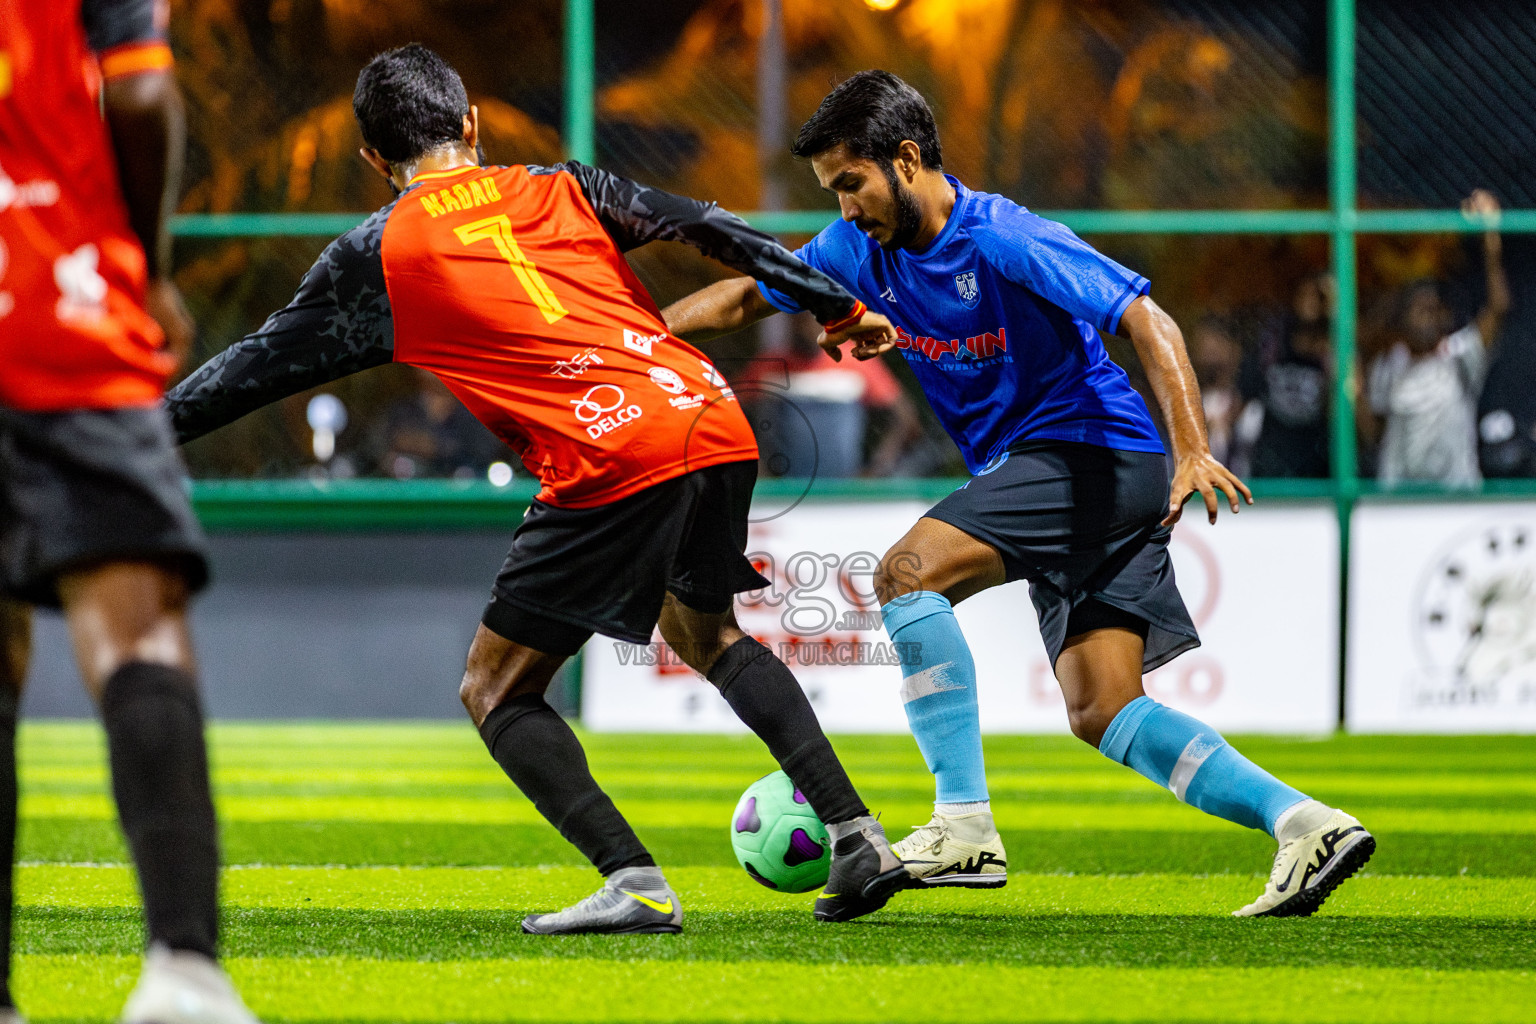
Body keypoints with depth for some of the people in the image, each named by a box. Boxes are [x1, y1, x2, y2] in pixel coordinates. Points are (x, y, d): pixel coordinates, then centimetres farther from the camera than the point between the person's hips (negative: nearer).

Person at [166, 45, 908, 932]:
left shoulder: (377, 254, 11)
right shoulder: (562, 189, 21)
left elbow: (262, 365, 15)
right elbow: (708, 228, 17)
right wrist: (839, 306, 24)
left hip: (612, 462, -6)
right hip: (716, 422, 6)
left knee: (496, 692, 8)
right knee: (707, 633, 31)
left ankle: (634, 883, -11)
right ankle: (858, 839, 21)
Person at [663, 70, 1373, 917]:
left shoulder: (1007, 242, -17)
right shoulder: (861, 251, 6)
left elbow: (1146, 323, -21)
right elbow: (745, 299, 18)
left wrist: (1193, 452, -32)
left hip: (1097, 453, -9)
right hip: (1031, 468, 9)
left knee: (909, 571, -22)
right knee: (1100, 712, 0)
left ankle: (964, 824, -24)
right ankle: (1305, 824, -2)